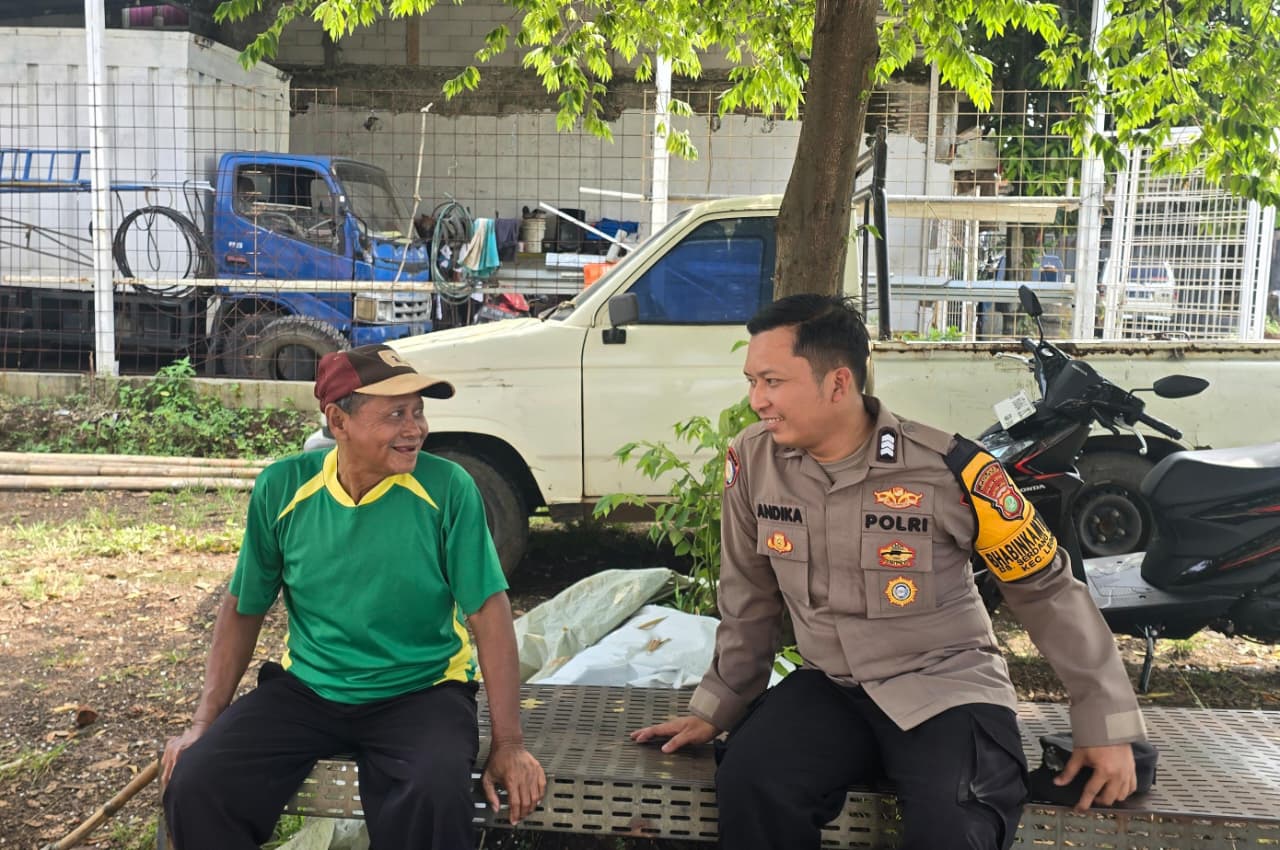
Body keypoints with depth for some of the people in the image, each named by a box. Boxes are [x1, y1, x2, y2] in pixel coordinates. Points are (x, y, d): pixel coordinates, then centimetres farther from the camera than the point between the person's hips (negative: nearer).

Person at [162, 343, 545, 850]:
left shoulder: (447, 488, -14)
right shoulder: (282, 488, -6)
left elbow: (489, 613, -12)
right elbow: (243, 609, 6)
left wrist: (508, 743, -14)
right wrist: (204, 722, 2)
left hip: (421, 692, -2)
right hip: (305, 690, 3)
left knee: (436, 802, -32)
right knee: (193, 785, -17)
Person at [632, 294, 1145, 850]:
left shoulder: (947, 470, -16)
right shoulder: (753, 460, -5)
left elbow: (1046, 589, -5)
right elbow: (750, 600, 8)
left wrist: (1107, 723, -2)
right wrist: (717, 707, 12)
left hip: (945, 688, -3)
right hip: (829, 687, 3)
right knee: (747, 787, -25)